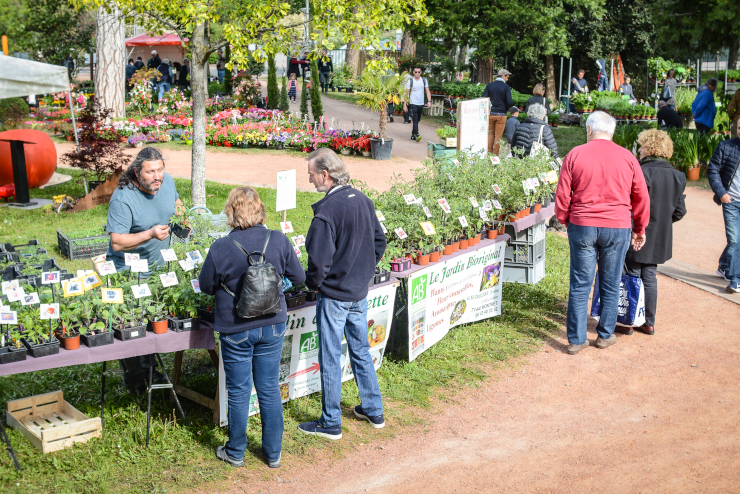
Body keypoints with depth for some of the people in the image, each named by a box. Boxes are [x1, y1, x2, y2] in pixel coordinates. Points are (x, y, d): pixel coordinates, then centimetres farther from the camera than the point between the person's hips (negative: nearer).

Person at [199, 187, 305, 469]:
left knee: (239, 392, 12)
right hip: (272, 326, 3)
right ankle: (273, 453, 25)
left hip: (236, 329, -2)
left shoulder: (221, 248, -16)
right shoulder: (279, 241, -9)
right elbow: (299, 278, 3)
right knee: (270, 390, 14)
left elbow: (206, 286, -2)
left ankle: (235, 453, 27)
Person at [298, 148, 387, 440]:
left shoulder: (326, 211, -21)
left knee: (330, 358, 4)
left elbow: (319, 259, -22)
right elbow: (379, 241, 12)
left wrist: (313, 284, -4)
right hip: (360, 292, 8)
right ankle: (374, 411, 31)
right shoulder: (362, 200, 3)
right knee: (361, 350, 20)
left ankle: (331, 424, 14)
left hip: (333, 295, -8)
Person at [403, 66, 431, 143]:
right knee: (415, 120, -15)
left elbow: (427, 91, 8)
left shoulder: (424, 80, 6)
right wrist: (405, 104, -7)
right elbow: (406, 93, -2)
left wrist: (429, 101, -6)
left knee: (417, 120, 11)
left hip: (421, 104, 4)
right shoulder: (410, 81, -4)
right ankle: (417, 135, -23)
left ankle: (413, 134, 24)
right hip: (413, 104, -4)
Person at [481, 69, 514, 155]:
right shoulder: (506, 87, -6)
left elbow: (483, 99, -4)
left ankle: (488, 152, 14)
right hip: (501, 114, -3)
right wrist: (505, 108, 7)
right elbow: (510, 102, -13)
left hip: (490, 113, 3)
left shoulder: (489, 85, 2)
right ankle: (495, 154, 5)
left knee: (491, 133, 18)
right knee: (498, 135, 4)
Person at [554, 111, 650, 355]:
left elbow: (562, 195, 0)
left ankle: (576, 339, 8)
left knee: (580, 286, 5)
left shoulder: (575, 155, -1)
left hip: (582, 226, -1)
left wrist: (565, 222, 15)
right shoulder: (627, 158, 3)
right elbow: (641, 197, 9)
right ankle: (605, 335, 23)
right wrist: (640, 229, 20)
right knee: (611, 286, 13)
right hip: (618, 228, 1)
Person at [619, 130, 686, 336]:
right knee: (649, 277, 15)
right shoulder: (677, 176, 3)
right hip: (661, 238, 6)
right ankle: (649, 322, 21)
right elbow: (679, 211, 7)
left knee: (632, 277, 4)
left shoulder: (642, 173, -19)